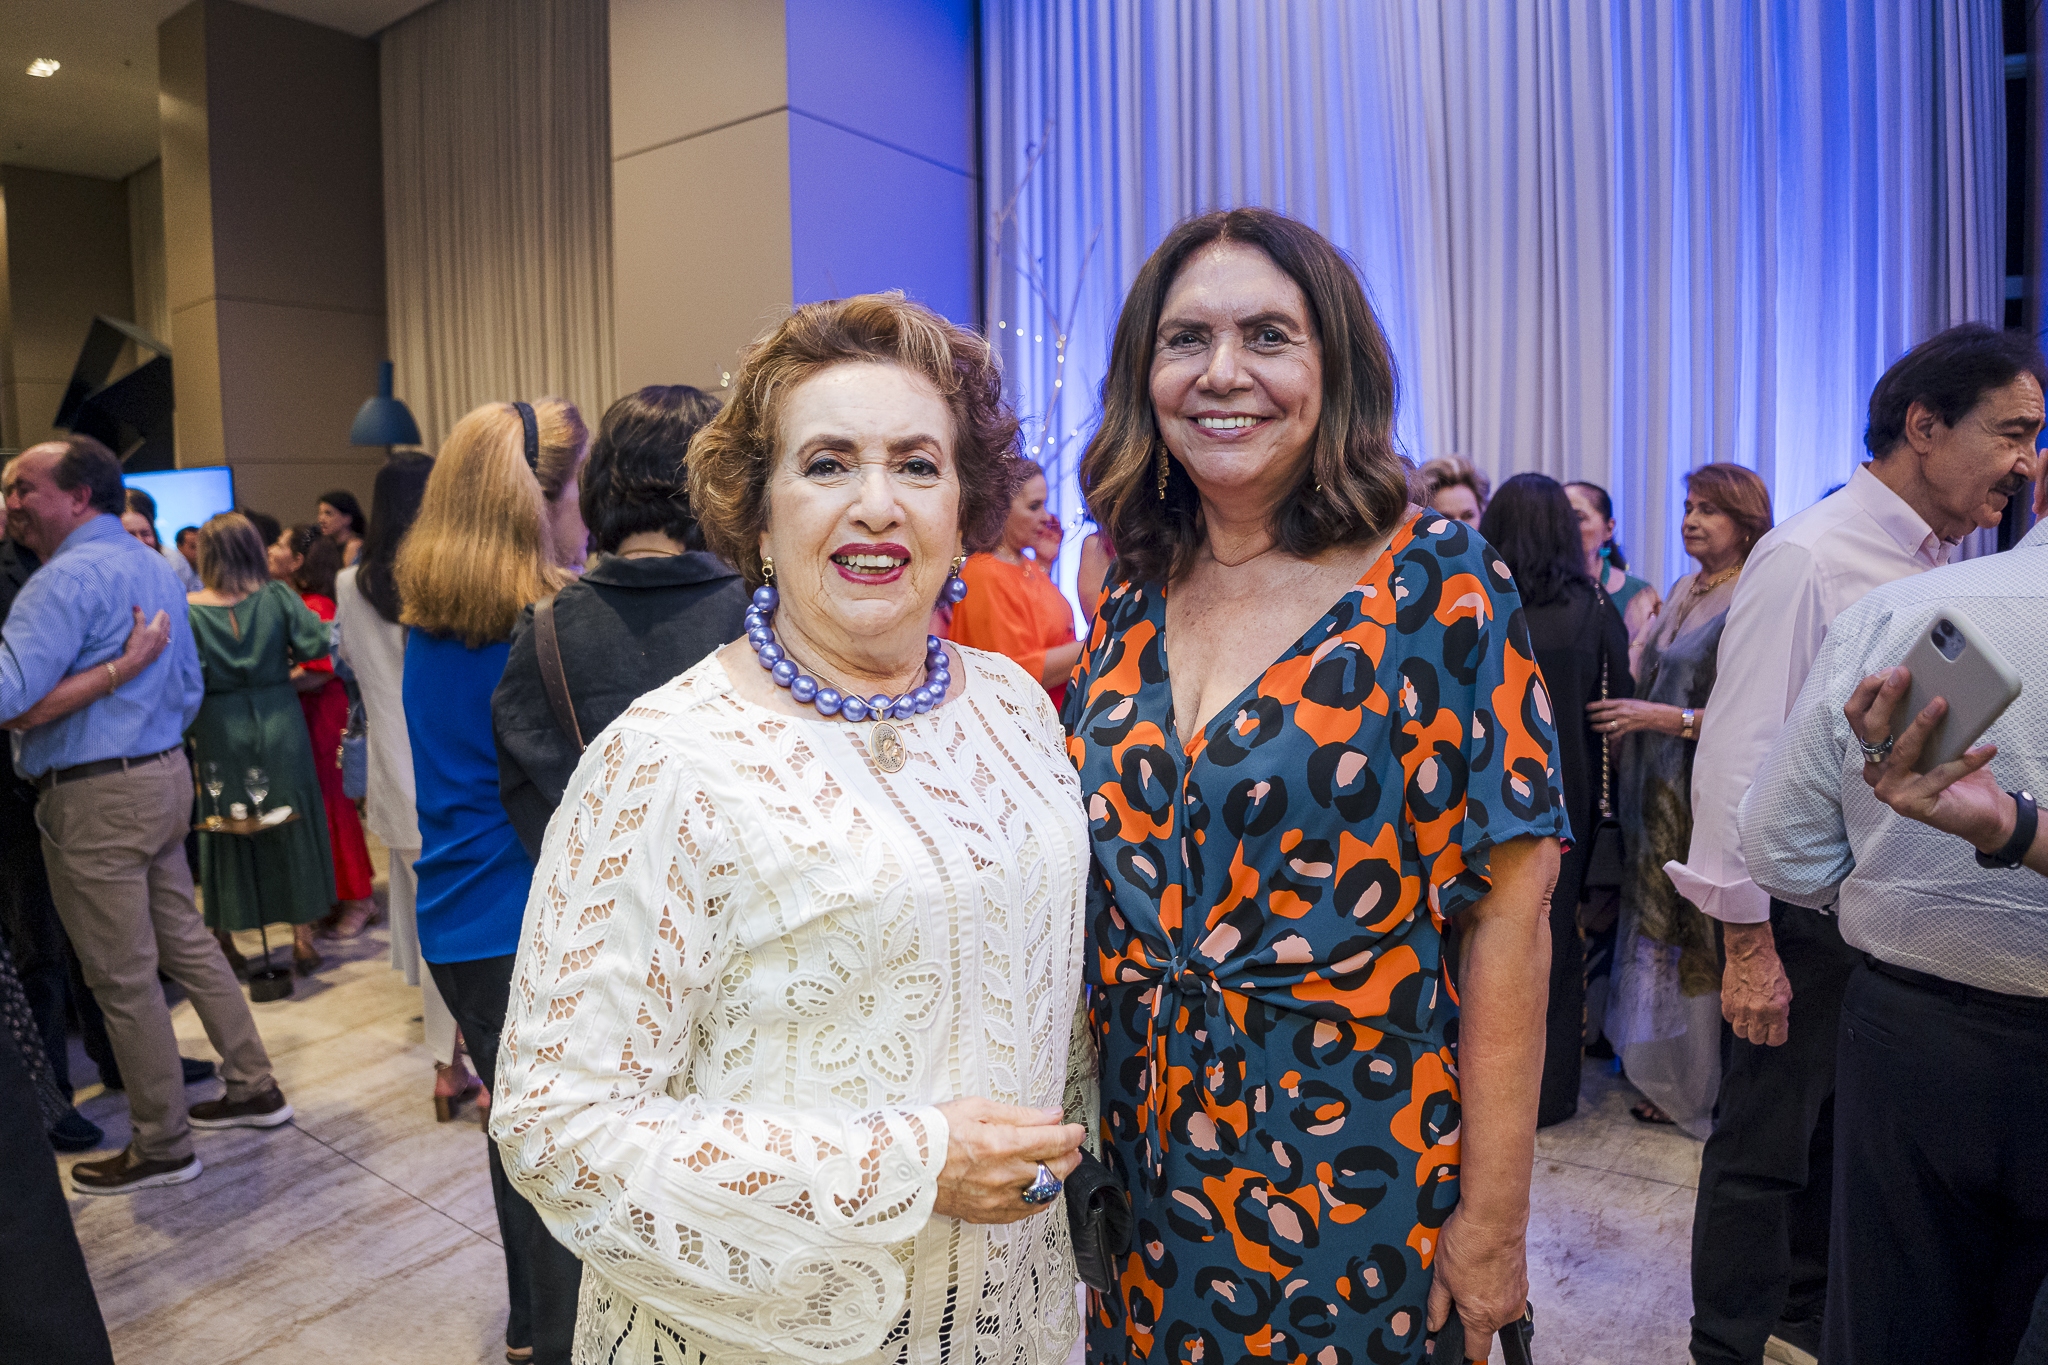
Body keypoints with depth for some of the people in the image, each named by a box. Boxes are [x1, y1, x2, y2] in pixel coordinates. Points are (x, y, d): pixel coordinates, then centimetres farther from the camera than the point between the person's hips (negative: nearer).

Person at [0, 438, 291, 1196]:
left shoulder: (68, 579, -17)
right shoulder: (156, 567, 12)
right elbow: (189, 688, 18)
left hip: (95, 799, -9)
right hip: (164, 773, 9)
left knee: (123, 979, 3)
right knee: (185, 941, 18)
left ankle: (162, 1147, 15)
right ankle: (253, 1087, 27)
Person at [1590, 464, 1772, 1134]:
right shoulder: (1681, 592, 13)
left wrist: (1666, 718, -17)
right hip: (1662, 794, 8)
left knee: (1709, 935, 1)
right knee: (1662, 925, 12)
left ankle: (1716, 1090, 17)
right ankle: (1674, 1080, 25)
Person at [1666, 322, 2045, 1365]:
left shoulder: (1951, 565, 8)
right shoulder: (1805, 557, -17)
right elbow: (1737, 758, -19)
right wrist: (1747, 943, -19)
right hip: (1808, 911, -8)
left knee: (1845, 1132, 22)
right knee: (1765, 1143, 6)